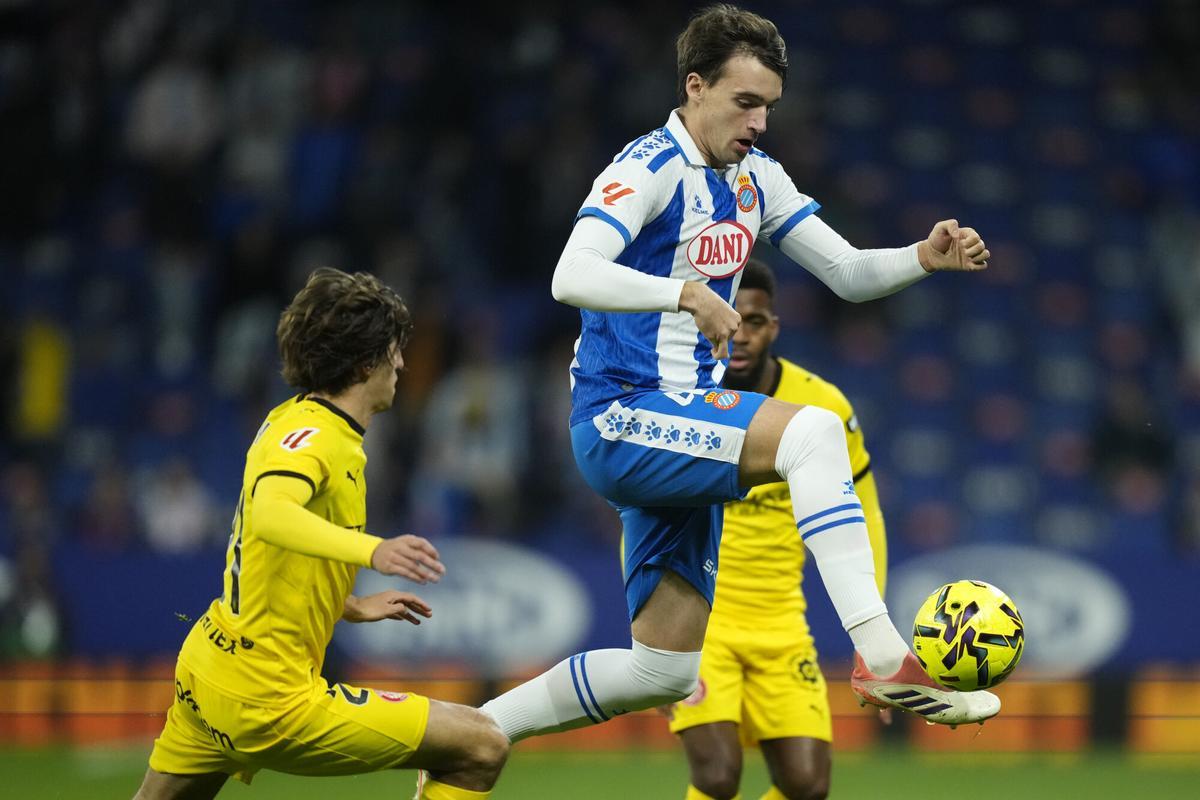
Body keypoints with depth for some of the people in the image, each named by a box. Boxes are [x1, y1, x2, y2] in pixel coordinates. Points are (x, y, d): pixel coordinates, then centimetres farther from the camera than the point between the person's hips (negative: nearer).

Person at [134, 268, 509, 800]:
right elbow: (269, 512, -40)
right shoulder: (312, 437, -17)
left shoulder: (290, 420, 11)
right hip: (268, 700, -10)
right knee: (481, 748, -8)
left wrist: (352, 607, 30)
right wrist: (372, 550, -53)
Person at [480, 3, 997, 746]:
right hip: (621, 420, -9)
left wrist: (924, 258, -7)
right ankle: (882, 658, -37)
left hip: (678, 429, 9)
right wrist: (686, 293, -41)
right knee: (811, 430, -31)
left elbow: (848, 272, 12)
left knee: (665, 670, 9)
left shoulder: (755, 176, 11)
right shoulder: (649, 170, -14)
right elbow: (572, 277, -29)